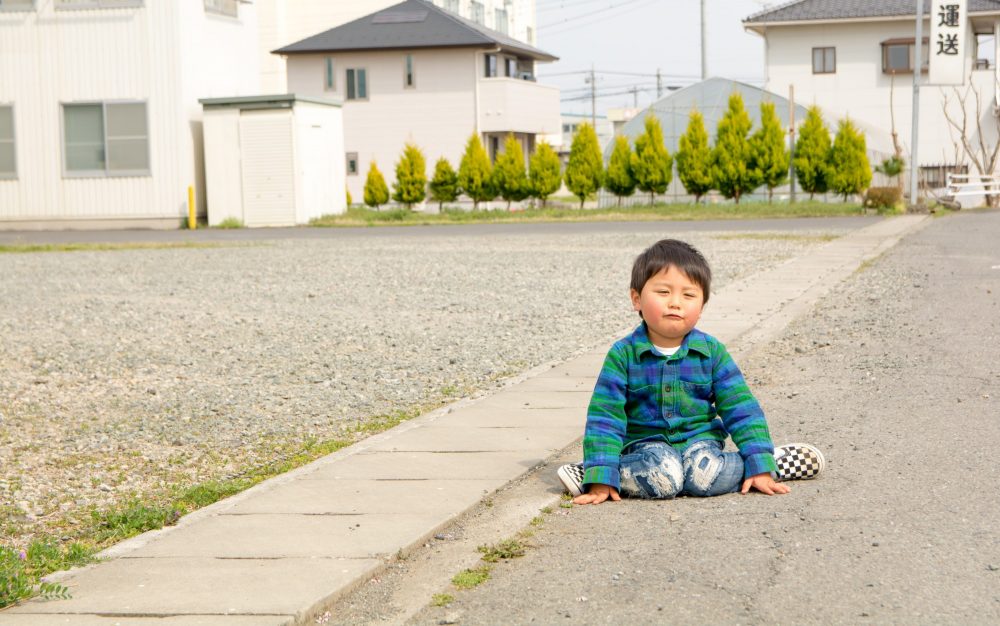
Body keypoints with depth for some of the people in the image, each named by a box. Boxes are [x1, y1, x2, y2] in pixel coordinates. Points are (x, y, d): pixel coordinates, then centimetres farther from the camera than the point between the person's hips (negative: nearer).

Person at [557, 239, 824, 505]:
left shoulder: (711, 351, 0)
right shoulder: (623, 354, -7)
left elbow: (741, 409, 0)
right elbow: (605, 418, -11)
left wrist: (760, 466, -9)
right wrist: (601, 478, -21)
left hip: (698, 440, 2)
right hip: (647, 443, -2)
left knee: (705, 475, -31)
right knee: (661, 473, -35)